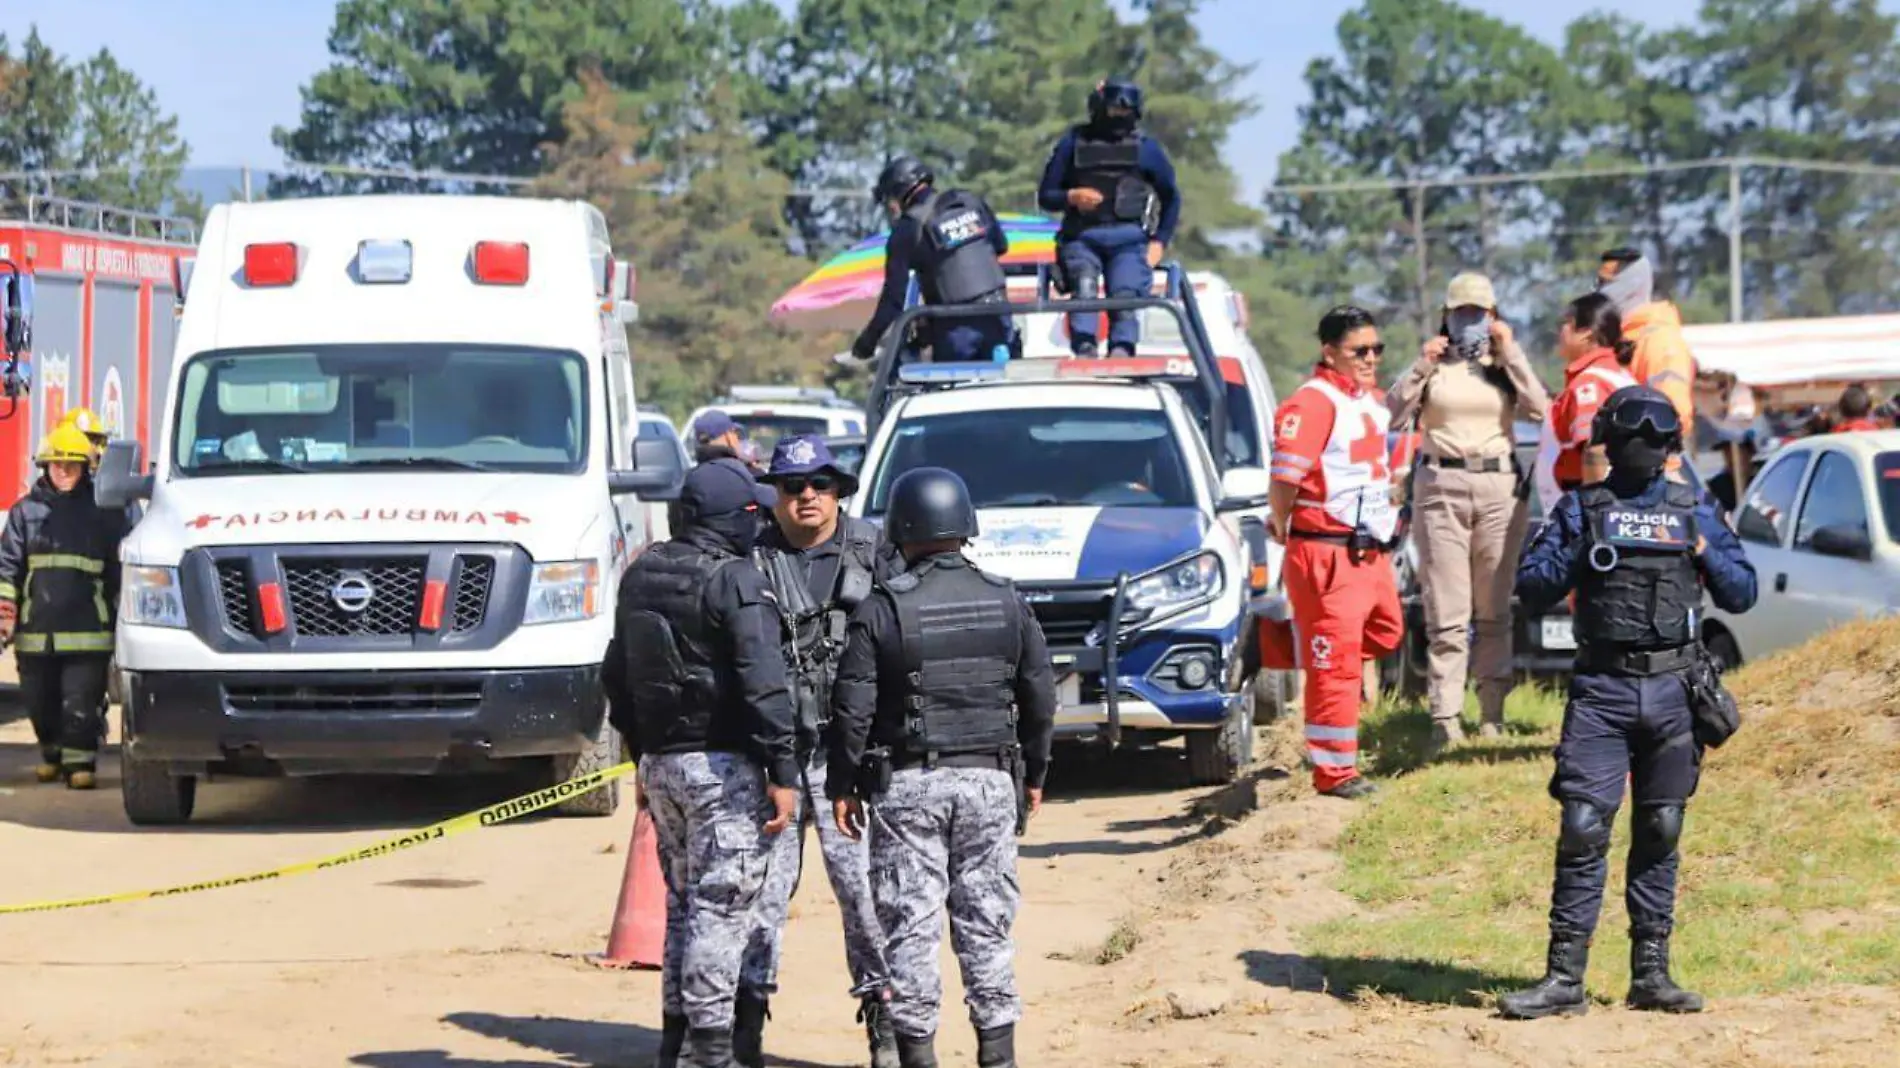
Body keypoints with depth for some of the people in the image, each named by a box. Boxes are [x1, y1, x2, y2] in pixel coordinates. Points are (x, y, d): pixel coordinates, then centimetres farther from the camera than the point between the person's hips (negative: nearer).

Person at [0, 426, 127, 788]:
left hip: (88, 628, -2)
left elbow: (119, 569, 9)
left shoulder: (103, 512, 6)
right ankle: (52, 754, 30)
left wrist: (122, 617, 8)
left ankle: (79, 760, -3)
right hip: (36, 630, 2)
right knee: (40, 703, 11)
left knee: (82, 702, -9)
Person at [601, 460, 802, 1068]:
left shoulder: (641, 575, 11)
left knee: (683, 903, 15)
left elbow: (617, 675, 18)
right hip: (723, 766, -8)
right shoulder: (736, 583, -13)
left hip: (662, 763, 8)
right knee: (721, 906, -5)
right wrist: (783, 774, -17)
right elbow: (763, 684, -19)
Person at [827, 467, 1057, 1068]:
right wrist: (1033, 775, 18)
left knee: (910, 925, 1)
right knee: (987, 919, 9)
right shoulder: (1006, 602, 3)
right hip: (990, 778, 3)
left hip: (909, 782, -3)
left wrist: (844, 786, 2)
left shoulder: (883, 609, -7)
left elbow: (853, 709, -8)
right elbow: (1040, 697, 7)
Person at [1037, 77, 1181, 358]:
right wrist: (1072, 197, -9)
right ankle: (1084, 349, -42)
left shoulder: (1147, 149, 15)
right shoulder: (1073, 144, 13)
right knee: (1084, 285, -28)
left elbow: (1171, 198, 23)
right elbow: (1045, 197, 13)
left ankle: (1122, 350, -36)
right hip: (1082, 237, -1)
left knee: (1126, 293, -23)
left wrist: (1159, 242, 11)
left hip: (1128, 239, 1)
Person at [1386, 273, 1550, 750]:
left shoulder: (1504, 364, 11)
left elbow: (1538, 408, -6)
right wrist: (1421, 367, -9)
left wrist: (1511, 353, -7)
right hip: (1440, 486, -1)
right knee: (1447, 613, -6)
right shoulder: (1433, 365, 9)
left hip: (1500, 487, 1)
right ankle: (1445, 718, -7)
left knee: (1495, 611, 3)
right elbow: (1393, 414, -3)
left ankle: (1493, 713, 9)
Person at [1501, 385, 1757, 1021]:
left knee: (1660, 834, 6)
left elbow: (1742, 595, 12)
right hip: (1602, 688, -2)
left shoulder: (1693, 512, 11)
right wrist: (1574, 552, -15)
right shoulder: (1580, 510, 6)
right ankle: (1564, 978, -7)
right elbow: (1532, 591, 1)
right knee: (1583, 830, -9)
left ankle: (1651, 973, 12)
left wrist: (1707, 555, -5)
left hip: (1673, 693, 2)